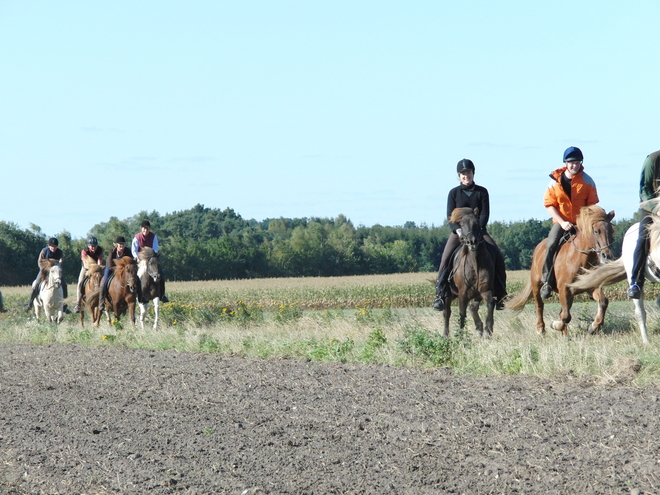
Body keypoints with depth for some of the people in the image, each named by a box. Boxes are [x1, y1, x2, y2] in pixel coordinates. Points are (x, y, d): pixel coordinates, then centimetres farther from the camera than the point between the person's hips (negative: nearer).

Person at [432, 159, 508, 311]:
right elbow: (450, 215, -3)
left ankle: (499, 294, -8)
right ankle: (440, 294, -20)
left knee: (498, 257, -17)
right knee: (446, 258, -24)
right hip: (459, 231, -1)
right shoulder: (454, 193, 4)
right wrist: (458, 230, -20)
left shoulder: (482, 192, 5)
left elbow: (485, 213, -2)